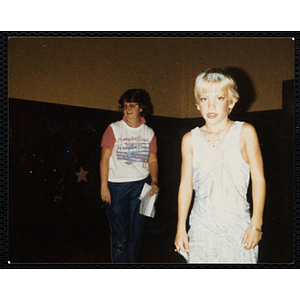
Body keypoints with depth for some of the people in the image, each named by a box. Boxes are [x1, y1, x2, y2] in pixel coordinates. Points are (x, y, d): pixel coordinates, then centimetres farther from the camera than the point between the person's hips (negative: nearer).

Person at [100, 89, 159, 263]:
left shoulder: (149, 133, 8)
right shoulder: (114, 129, 0)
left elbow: (152, 160, 11)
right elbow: (104, 159, -3)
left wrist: (154, 181, -5)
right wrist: (104, 186, -9)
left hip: (141, 185, 3)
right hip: (117, 185, -2)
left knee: (137, 231, 10)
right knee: (119, 233, -2)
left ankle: (133, 261, 26)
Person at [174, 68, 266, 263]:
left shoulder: (245, 132, -3)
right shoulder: (190, 140, 2)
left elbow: (258, 179, -2)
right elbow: (186, 185, 6)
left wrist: (256, 224, -5)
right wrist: (181, 228, 6)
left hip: (237, 225, -1)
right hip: (201, 227, 2)